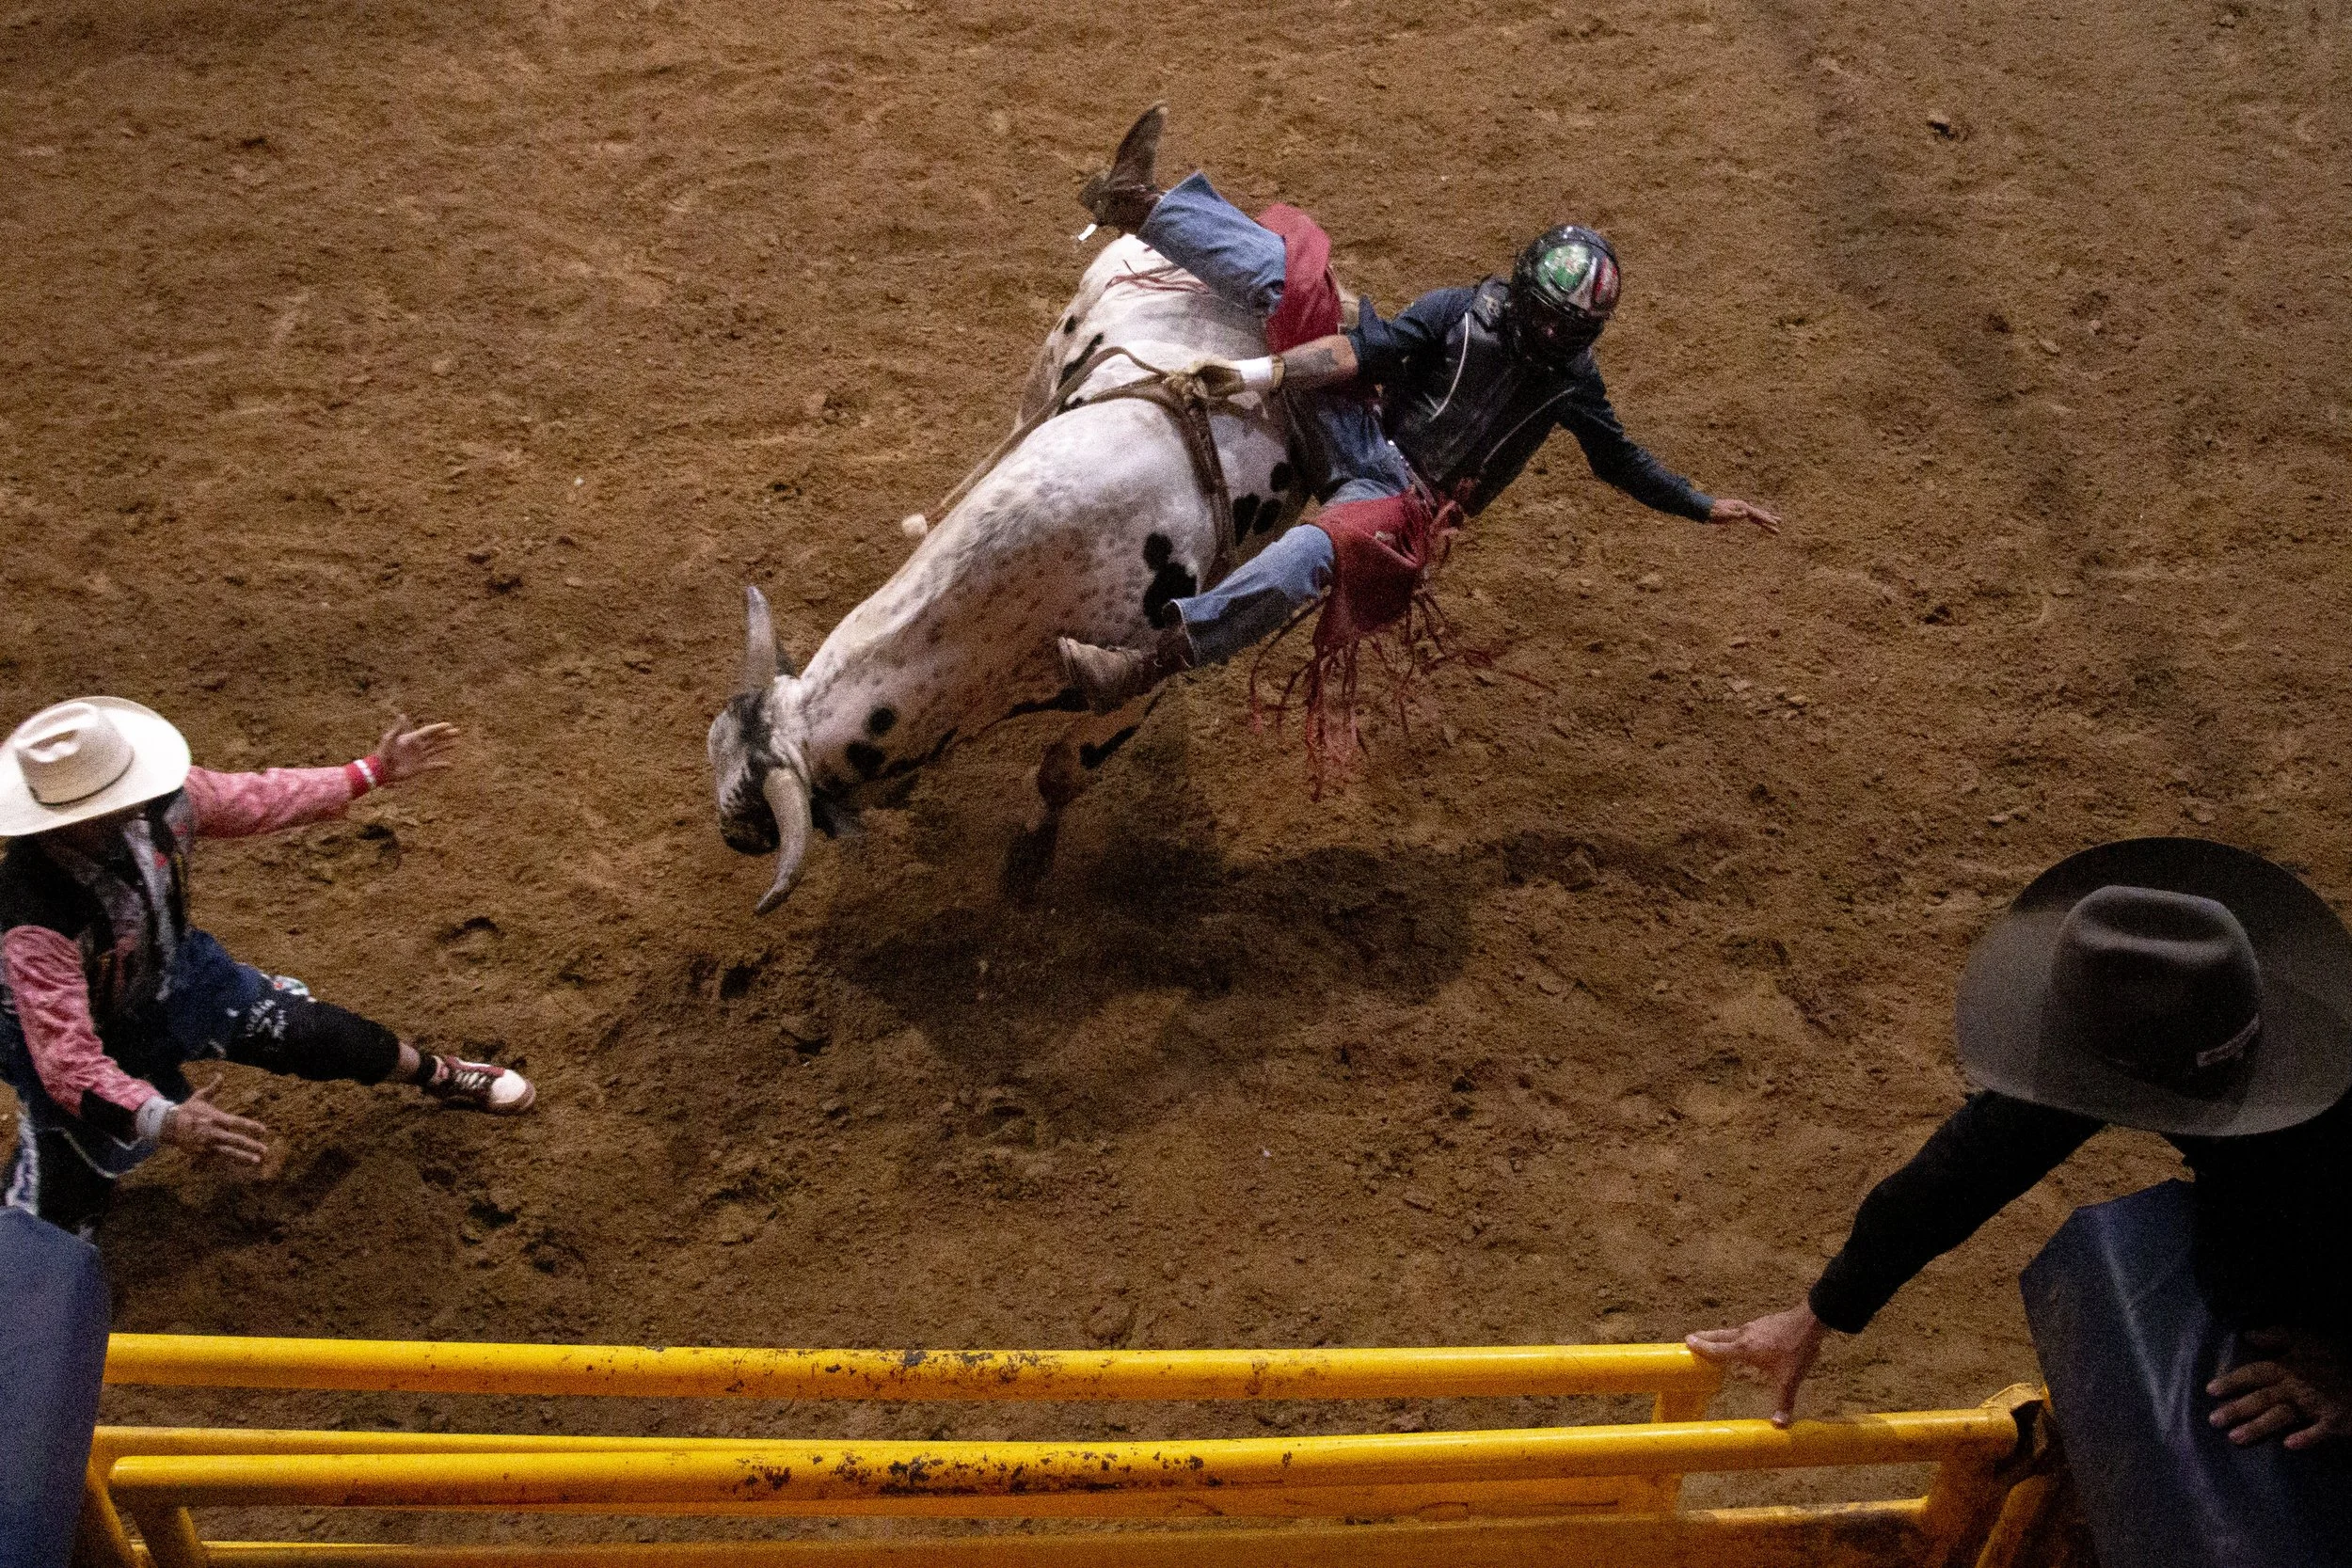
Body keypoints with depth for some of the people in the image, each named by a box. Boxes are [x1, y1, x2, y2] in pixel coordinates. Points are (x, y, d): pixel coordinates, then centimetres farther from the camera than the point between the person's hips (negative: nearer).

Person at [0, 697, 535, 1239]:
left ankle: (439, 1075, 39)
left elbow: (256, 800, -7)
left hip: (173, 975, 5)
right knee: (47, 1235, -7)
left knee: (320, 1035, 7)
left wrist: (374, 771, -3)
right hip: (71, 1032, -5)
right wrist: (164, 1120, -57)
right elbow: (67, 1060, -43)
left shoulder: (159, 800, -27)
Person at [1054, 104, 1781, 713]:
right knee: (1294, 275, -16)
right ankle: (1139, 203, -21)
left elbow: (1620, 460, 17)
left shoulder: (1571, 379, 5)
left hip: (1407, 500, -1)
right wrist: (1266, 372, -20)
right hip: (1363, 442, 2)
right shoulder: (1459, 311, -1)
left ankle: (1147, 666, -46)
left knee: (1310, 553, -38)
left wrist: (1708, 506, 13)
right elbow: (1363, 350, -8)